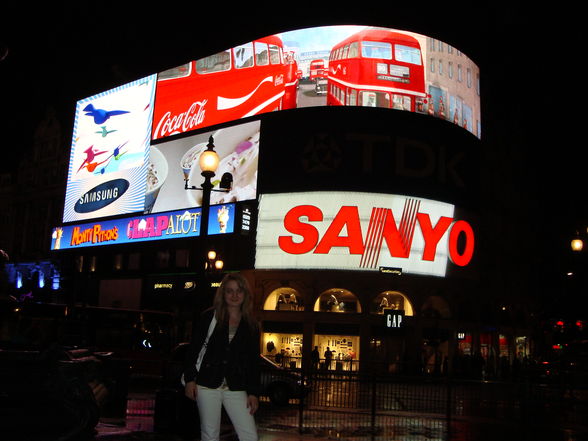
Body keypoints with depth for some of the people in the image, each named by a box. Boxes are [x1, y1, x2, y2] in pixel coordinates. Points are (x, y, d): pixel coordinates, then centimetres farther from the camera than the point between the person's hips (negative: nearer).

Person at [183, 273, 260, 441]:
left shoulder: (251, 326, 7)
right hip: (207, 384, -1)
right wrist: (190, 378, -6)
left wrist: (254, 392, 3)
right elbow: (194, 348, 1)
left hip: (236, 389, 2)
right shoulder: (209, 317, 2)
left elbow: (254, 361, 8)